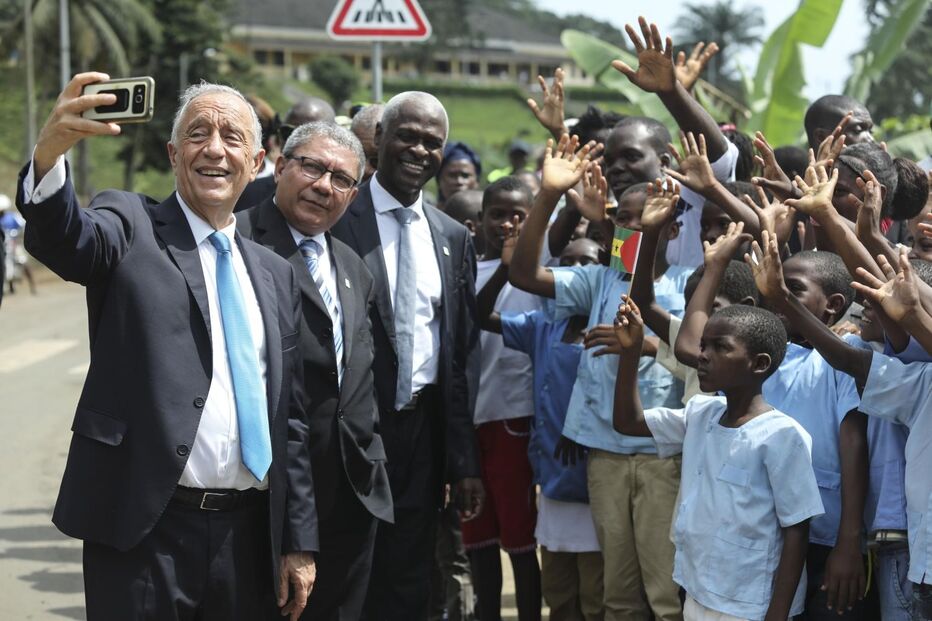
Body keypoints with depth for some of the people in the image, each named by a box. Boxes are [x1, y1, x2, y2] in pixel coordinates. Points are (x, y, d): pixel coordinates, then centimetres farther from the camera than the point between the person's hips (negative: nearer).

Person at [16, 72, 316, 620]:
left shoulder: (276, 275, 15)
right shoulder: (132, 228, 1)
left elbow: (289, 415, 14)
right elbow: (64, 238, -22)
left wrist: (300, 542, 10)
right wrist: (51, 150, -43)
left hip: (248, 534, 5)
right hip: (144, 531, -4)